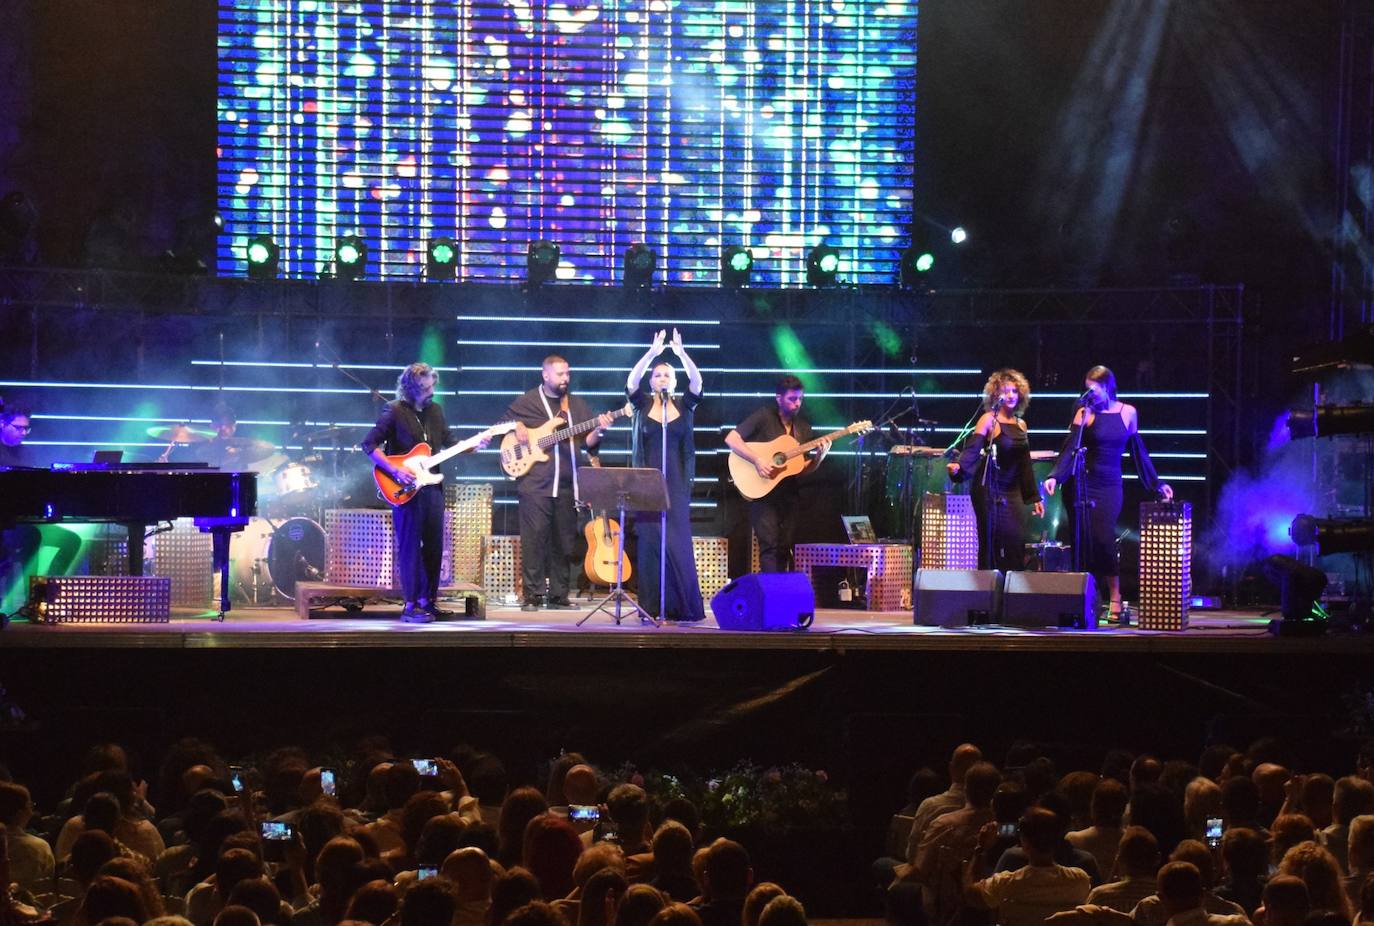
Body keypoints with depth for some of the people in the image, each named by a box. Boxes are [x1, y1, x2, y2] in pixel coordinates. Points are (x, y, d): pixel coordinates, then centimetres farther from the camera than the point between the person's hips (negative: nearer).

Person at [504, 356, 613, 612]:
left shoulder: (578, 405, 16)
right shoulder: (526, 403, 6)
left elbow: (588, 443, 13)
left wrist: (598, 430, -7)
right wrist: (516, 427, -7)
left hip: (567, 484, 4)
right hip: (535, 483, -4)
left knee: (563, 542, 5)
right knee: (534, 539, -8)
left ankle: (558, 595, 11)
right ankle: (532, 595, -6)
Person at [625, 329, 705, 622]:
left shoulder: (684, 406, 6)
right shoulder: (643, 404, 5)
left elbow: (697, 381, -9)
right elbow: (631, 381, -12)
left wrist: (681, 352, -21)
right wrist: (653, 352, -21)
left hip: (676, 483, 0)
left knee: (678, 543, -5)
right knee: (650, 542, -2)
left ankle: (683, 607, -2)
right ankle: (652, 607, -2)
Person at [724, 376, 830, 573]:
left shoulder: (803, 427, 12)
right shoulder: (764, 417, -5)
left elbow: (803, 469, 15)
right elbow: (731, 439, -13)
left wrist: (820, 456, -4)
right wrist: (757, 460, -22)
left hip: (788, 494, 6)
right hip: (762, 491, -6)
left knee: (785, 548, 4)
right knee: (769, 544, -14)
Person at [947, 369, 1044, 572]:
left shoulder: (1020, 424, 13)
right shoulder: (989, 420, -6)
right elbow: (972, 450, -19)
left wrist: (1034, 497, 18)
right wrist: (958, 466, -39)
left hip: (1013, 492, 6)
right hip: (990, 491, -6)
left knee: (1016, 545, -1)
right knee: (993, 546, -8)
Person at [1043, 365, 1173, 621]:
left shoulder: (1128, 413, 4)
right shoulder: (1086, 413, -1)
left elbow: (1138, 450, 14)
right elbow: (1069, 448, -7)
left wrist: (1156, 483, 16)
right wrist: (1055, 476, -21)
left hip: (1110, 486, 0)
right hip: (1085, 483, 0)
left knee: (1104, 539, -13)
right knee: (1086, 541, -4)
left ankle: (1115, 600, -8)